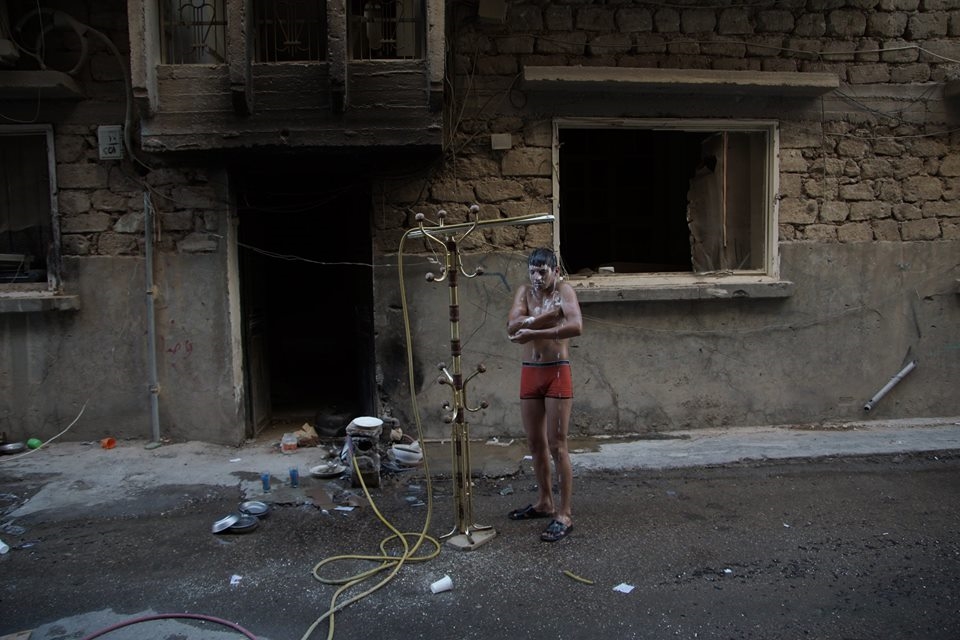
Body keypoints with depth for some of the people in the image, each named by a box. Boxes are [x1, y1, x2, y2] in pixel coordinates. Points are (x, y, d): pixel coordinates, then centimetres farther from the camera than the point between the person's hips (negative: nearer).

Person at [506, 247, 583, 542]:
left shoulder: (564, 290, -7)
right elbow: (513, 326, -9)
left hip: (557, 373, -6)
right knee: (535, 443, 14)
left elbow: (575, 326, -27)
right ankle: (544, 502, 30)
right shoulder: (524, 292, 8)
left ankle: (564, 515, 2)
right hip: (529, 374, 6)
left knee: (557, 445, -5)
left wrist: (532, 331, -26)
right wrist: (547, 315, -19)